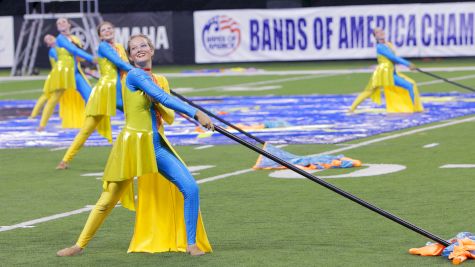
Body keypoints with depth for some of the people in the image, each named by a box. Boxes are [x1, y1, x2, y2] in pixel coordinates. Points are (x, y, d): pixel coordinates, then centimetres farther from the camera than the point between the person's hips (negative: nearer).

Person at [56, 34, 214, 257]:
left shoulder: (160, 81, 12)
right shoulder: (134, 75, -10)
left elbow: (169, 116, 5)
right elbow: (165, 99, -20)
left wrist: (155, 102, -14)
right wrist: (196, 114, -23)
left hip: (157, 144, 6)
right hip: (132, 144, -6)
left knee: (191, 188, -7)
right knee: (108, 201, 1)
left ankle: (192, 243, 4)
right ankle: (80, 245, 16)